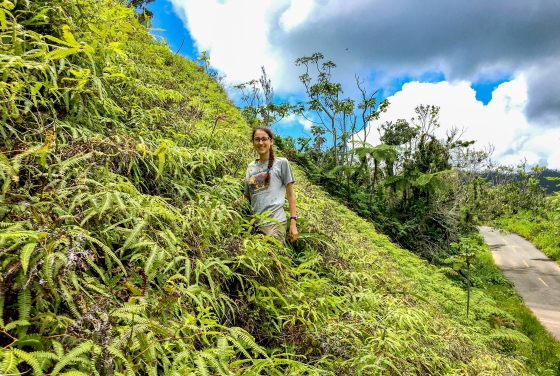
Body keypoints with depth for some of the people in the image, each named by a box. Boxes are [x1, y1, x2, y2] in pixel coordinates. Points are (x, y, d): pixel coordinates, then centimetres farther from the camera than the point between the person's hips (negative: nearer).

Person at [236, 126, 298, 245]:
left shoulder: (282, 163, 3)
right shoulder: (251, 167, 15)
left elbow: (290, 194, 2)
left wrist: (293, 222, -6)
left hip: (275, 222, -5)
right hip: (255, 223, 5)